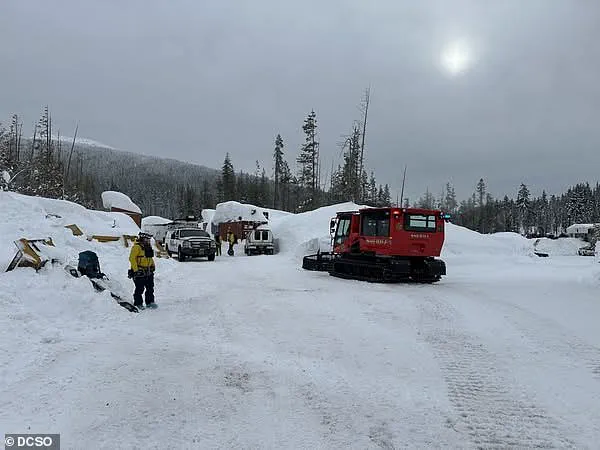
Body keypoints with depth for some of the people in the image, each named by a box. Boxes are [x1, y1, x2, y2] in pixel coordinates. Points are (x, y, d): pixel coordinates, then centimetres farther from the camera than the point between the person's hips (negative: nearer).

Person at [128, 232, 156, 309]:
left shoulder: (148, 247, 15)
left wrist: (152, 265, 19)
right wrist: (135, 269, -21)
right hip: (139, 272, -8)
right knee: (139, 289, -2)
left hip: (148, 272, 8)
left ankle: (150, 302, 19)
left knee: (150, 288, 10)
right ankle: (138, 304, 8)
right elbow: (132, 258, -16)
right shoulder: (137, 247, -11)